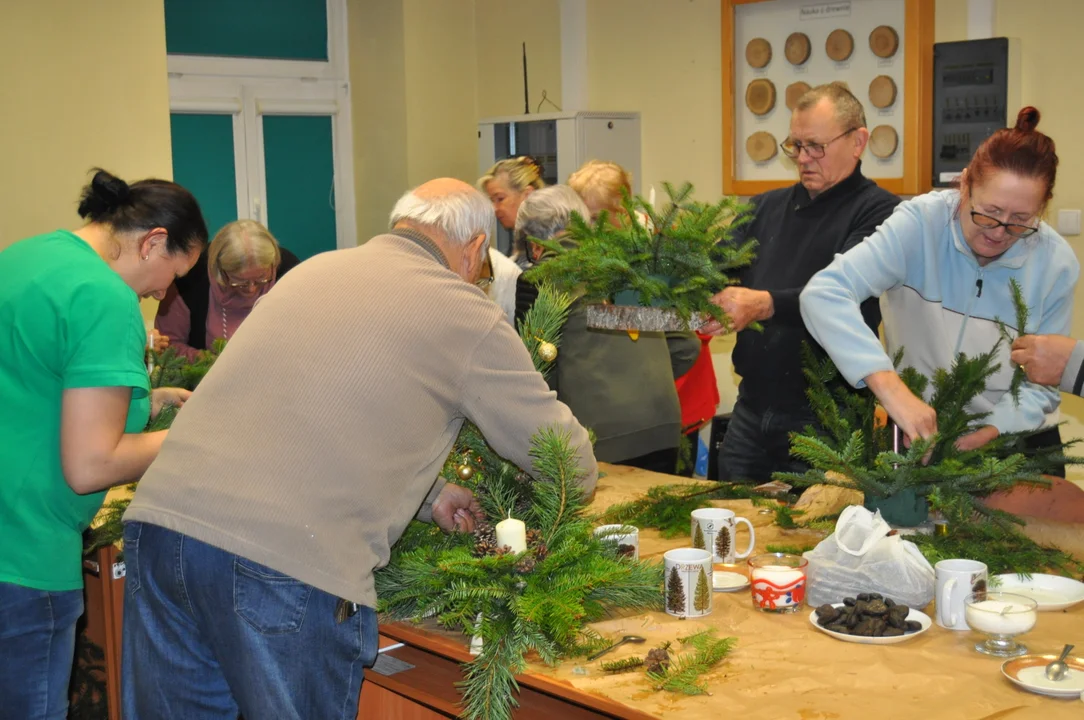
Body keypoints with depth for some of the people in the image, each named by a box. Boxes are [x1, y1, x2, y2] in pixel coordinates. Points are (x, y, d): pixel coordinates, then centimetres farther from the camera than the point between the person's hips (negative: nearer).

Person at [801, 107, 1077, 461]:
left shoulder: (1057, 265, -11)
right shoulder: (920, 224, -20)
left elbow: (1040, 384, -4)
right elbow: (824, 294, -32)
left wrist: (989, 433, -23)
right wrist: (890, 387, -43)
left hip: (1013, 437, 4)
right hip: (919, 432, -4)